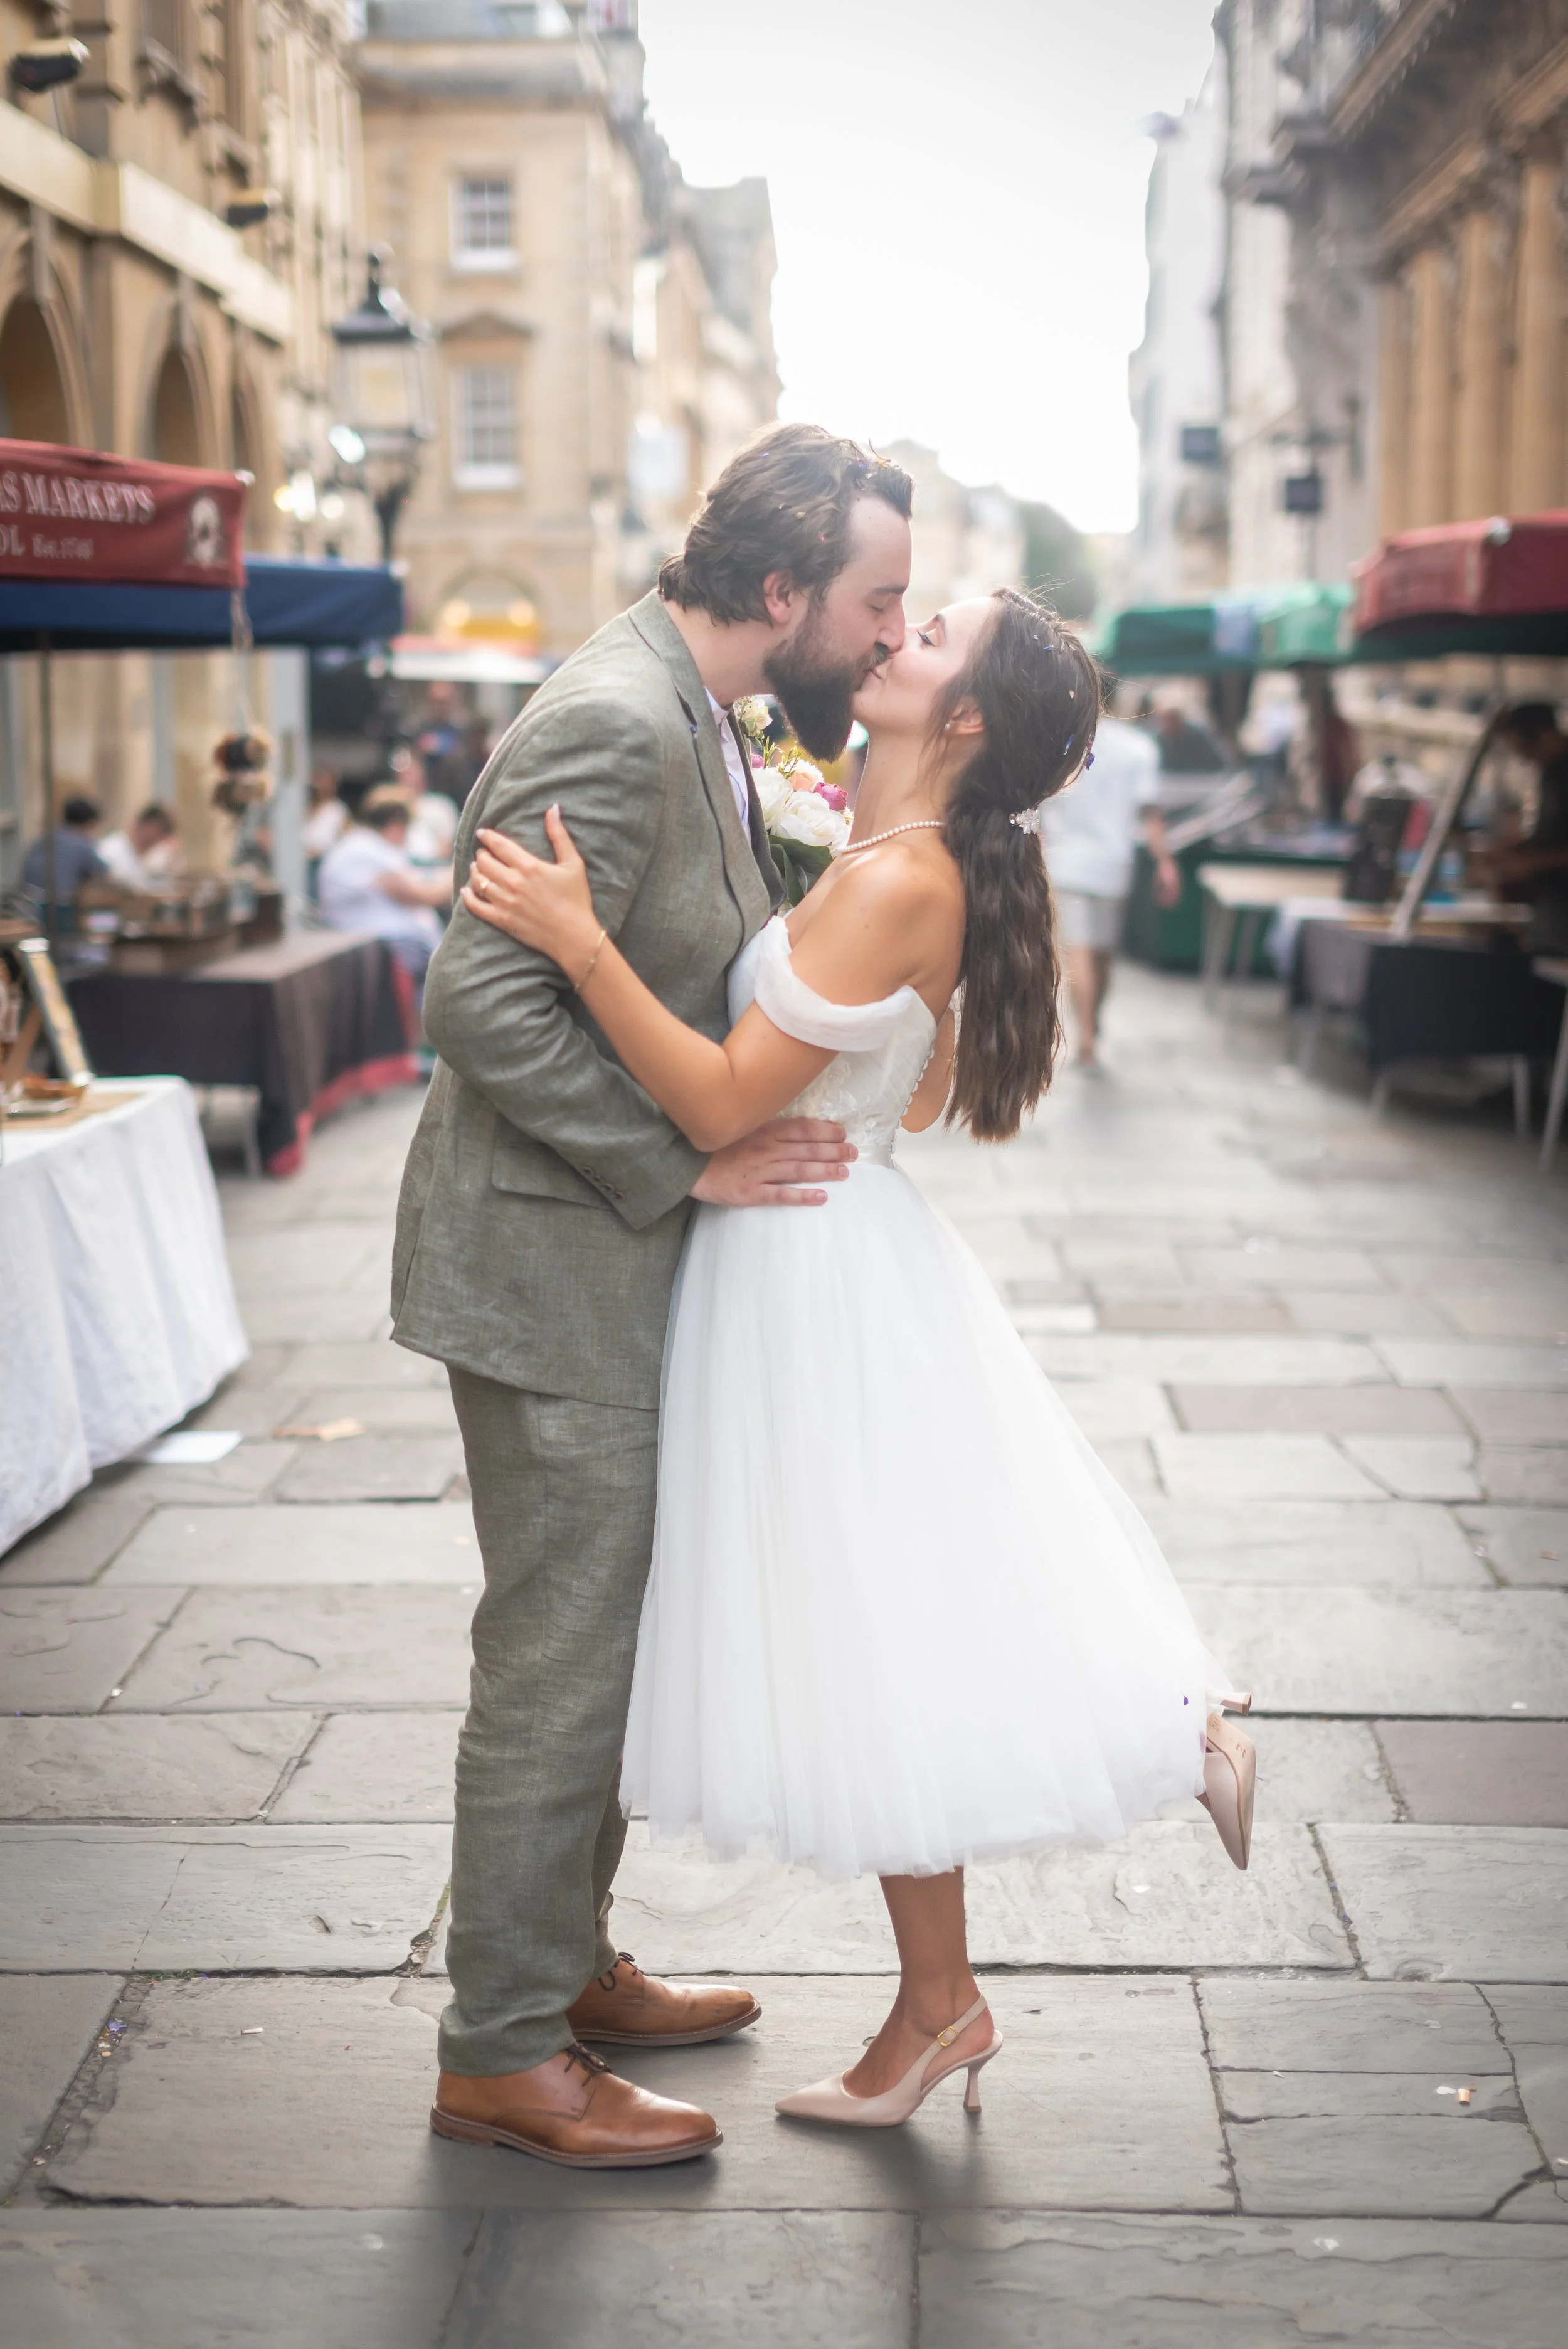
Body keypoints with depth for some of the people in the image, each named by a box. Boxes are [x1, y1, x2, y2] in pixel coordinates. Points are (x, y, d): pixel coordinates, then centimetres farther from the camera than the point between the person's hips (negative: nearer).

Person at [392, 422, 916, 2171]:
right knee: (558, 1665, 0)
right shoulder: (615, 726, -22)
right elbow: (483, 1002, -26)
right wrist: (686, 1165, -21)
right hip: (551, 1266, -10)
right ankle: (499, 2057, 14)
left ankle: (563, 1966, 36)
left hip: (613, 1257, 10)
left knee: (597, 1645, 20)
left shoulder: (694, 714, 10)